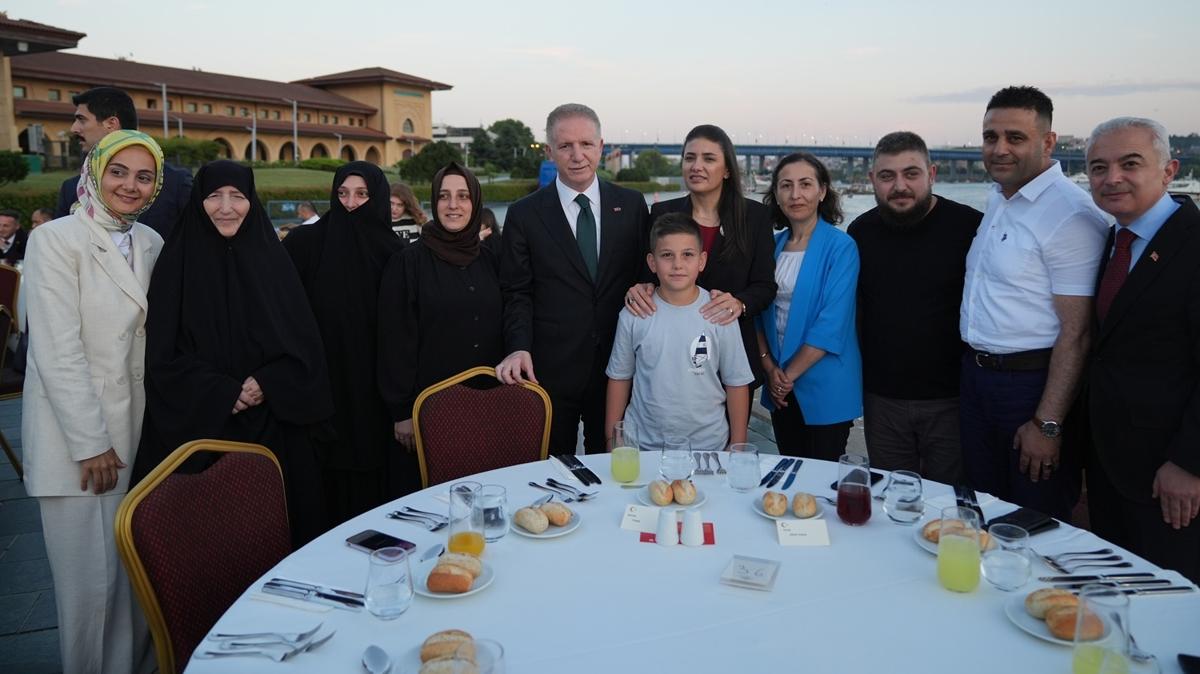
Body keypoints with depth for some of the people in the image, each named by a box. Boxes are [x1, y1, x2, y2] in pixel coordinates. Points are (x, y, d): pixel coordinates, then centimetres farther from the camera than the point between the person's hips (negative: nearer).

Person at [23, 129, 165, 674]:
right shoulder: (55, 239, -9)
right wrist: (90, 443, -15)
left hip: (138, 430, 5)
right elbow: (57, 351, -14)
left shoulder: (151, 244, 9)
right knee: (91, 579, 1)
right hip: (76, 435, -5)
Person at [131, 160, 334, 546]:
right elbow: (162, 354, -4)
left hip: (272, 423, 2)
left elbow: (304, 340, 3)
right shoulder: (178, 261, -1)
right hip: (201, 424, -2)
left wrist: (269, 382, -13)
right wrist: (222, 392, -15)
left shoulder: (272, 258, 6)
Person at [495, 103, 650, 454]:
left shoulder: (631, 205, 4)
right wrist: (519, 348, -14)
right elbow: (517, 293, -2)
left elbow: (645, 272, 12)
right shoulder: (524, 214, -1)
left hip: (617, 364, 2)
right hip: (550, 370, -1)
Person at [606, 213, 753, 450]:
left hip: (708, 446, 0)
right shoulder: (634, 315, -5)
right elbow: (619, 378, 3)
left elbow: (736, 384, -2)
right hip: (644, 444, 1)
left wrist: (738, 447, -1)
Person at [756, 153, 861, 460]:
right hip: (781, 386, 5)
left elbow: (832, 324, -17)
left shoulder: (840, 247, -11)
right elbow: (759, 311, 8)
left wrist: (790, 374, -14)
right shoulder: (772, 245, 6)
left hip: (824, 388, -5)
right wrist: (769, 367, -3)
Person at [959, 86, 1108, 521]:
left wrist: (1047, 424, -20)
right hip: (976, 374, 8)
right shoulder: (996, 199, 9)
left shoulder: (1070, 215, -18)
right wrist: (975, 364, 13)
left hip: (1033, 383, -8)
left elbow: (1076, 333, -20)